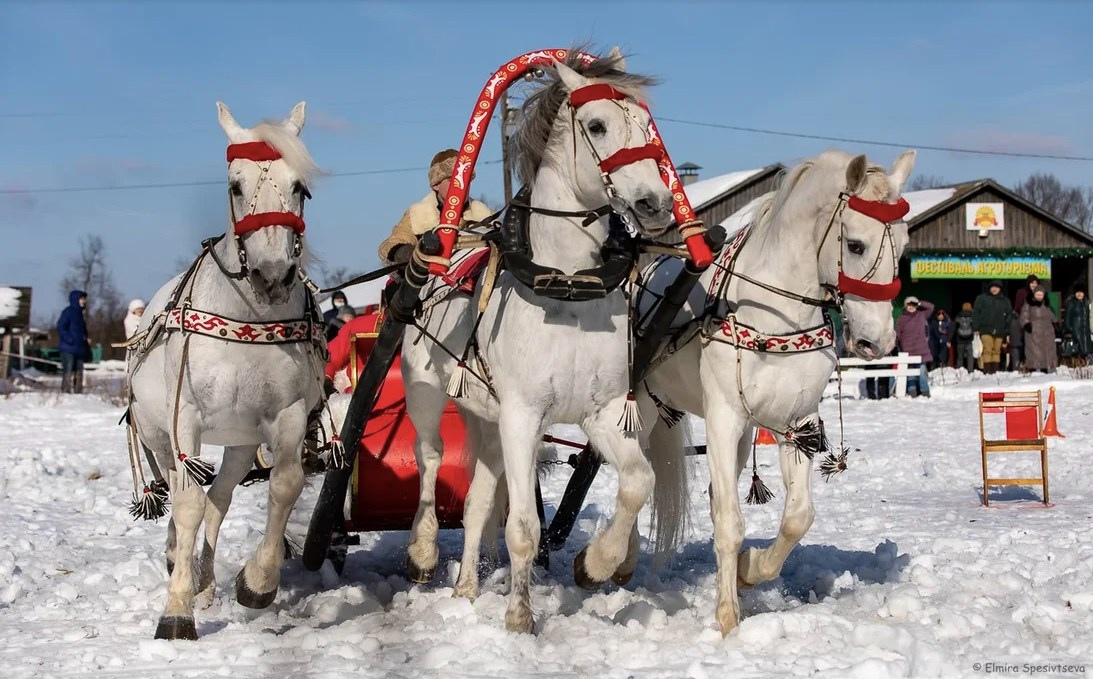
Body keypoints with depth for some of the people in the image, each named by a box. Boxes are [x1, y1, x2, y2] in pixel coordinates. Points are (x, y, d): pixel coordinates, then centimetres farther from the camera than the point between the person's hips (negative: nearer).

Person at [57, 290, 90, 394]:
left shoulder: (79, 313, 18)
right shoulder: (68, 312, -7)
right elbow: (60, 328, -15)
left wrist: (87, 348, 18)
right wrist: (69, 340, -23)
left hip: (79, 350, 9)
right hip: (68, 349, -9)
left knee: (79, 373, 9)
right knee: (68, 371, -10)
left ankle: (78, 392, 12)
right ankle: (66, 392, -11)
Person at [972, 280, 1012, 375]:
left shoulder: (1005, 301, 14)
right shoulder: (982, 298, 7)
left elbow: (1009, 315, 15)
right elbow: (975, 313, 4)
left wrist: (1007, 331, 8)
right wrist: (976, 328, -3)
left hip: (999, 331, 3)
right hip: (986, 330, -3)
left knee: (997, 351, 3)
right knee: (988, 350, -14)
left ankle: (995, 370, 6)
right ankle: (987, 370, -15)